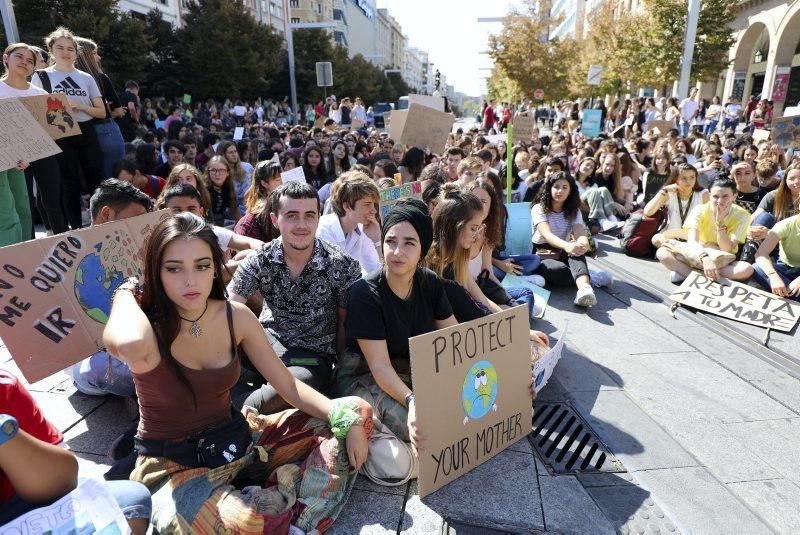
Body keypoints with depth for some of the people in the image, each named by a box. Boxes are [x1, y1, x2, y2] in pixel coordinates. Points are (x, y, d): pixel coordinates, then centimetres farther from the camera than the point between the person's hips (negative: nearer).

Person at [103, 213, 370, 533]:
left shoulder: (236, 316, -7)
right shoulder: (148, 328, -18)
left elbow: (289, 386, -3)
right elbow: (130, 344, -47)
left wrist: (348, 418, -15)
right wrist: (126, 292, -24)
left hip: (236, 440, 5)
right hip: (173, 465, -5)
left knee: (354, 414, -4)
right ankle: (296, 484, -8)